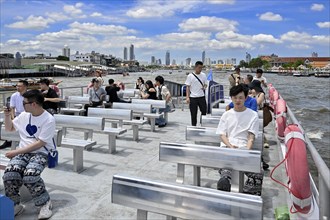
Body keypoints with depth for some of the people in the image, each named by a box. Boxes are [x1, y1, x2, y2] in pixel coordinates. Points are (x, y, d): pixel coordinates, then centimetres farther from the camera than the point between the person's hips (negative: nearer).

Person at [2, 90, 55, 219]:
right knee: (9, 175, -26)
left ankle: (45, 203, -7)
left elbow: (39, 144, -14)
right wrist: (7, 115, 6)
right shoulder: (24, 115, 8)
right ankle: (15, 205, -1)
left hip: (40, 153, -5)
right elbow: (9, 128, 25)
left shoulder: (49, 120, -12)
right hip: (22, 152, 5)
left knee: (29, 176, -33)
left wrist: (16, 152, -14)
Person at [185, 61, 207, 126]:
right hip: (193, 97, -3)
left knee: (204, 112, 6)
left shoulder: (203, 75, 6)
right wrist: (187, 97, -12)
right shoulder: (190, 76, -4)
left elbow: (205, 84, 15)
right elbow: (188, 87, -4)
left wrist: (204, 87, -10)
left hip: (202, 97, 3)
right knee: (193, 114, 5)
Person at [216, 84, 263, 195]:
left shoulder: (253, 115, 13)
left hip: (244, 149, -1)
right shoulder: (226, 115, 20)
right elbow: (222, 134, 12)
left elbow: (251, 137, 4)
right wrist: (230, 146, -10)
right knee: (225, 172, -34)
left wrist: (247, 151, -16)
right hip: (227, 147, 1)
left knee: (258, 175, -30)